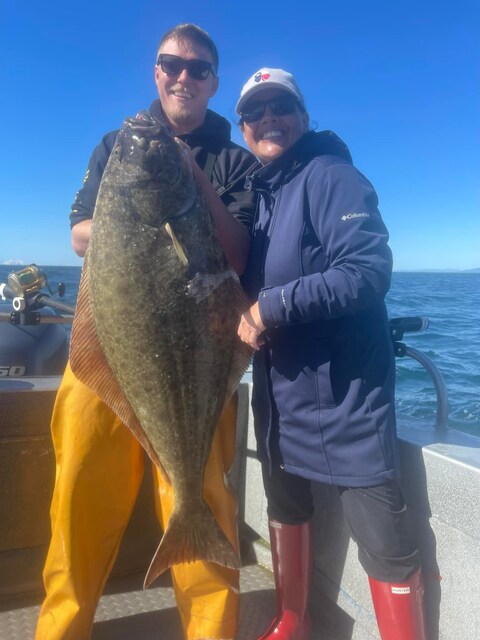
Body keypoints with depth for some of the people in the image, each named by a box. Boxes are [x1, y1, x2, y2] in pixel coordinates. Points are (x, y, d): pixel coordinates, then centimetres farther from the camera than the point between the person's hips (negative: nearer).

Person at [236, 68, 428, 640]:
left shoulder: (330, 175, -11)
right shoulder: (256, 193, 12)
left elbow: (369, 271, -24)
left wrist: (272, 306, -24)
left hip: (343, 393, -8)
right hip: (277, 389, 8)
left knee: (383, 539, -1)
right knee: (285, 506, 22)